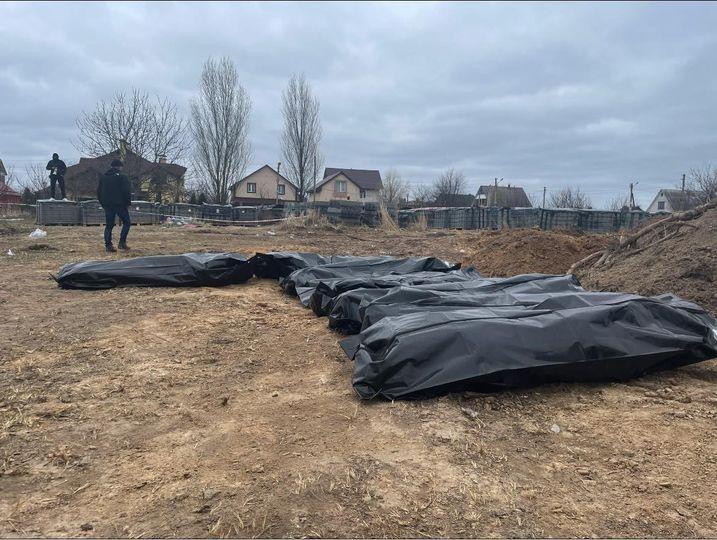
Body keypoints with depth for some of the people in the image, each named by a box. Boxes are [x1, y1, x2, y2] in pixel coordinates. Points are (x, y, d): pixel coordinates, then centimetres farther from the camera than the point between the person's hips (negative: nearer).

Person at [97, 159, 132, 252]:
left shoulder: (103, 177, 13)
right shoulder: (122, 177, -6)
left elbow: (99, 191, 16)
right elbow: (126, 192, -11)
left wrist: (103, 204, 21)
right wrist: (128, 204, -1)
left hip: (108, 205, 5)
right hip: (120, 204, -5)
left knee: (109, 225, 8)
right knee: (126, 222, 6)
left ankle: (108, 245, 3)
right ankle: (122, 243, -5)